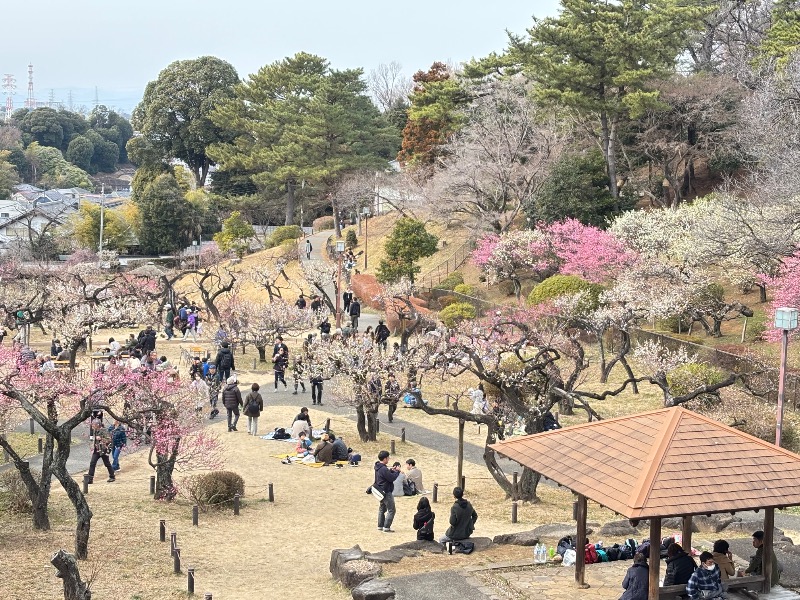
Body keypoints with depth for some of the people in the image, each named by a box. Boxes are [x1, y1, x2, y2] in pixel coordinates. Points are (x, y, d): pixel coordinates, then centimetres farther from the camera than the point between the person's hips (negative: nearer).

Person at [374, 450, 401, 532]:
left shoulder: (378, 467, 7)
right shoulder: (383, 469, -25)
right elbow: (392, 478, -22)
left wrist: (391, 470, 6)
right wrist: (397, 471, -8)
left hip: (381, 491, 10)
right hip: (386, 492, -10)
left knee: (382, 509, 19)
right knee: (391, 510, -4)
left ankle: (380, 526, 24)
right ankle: (386, 527, -6)